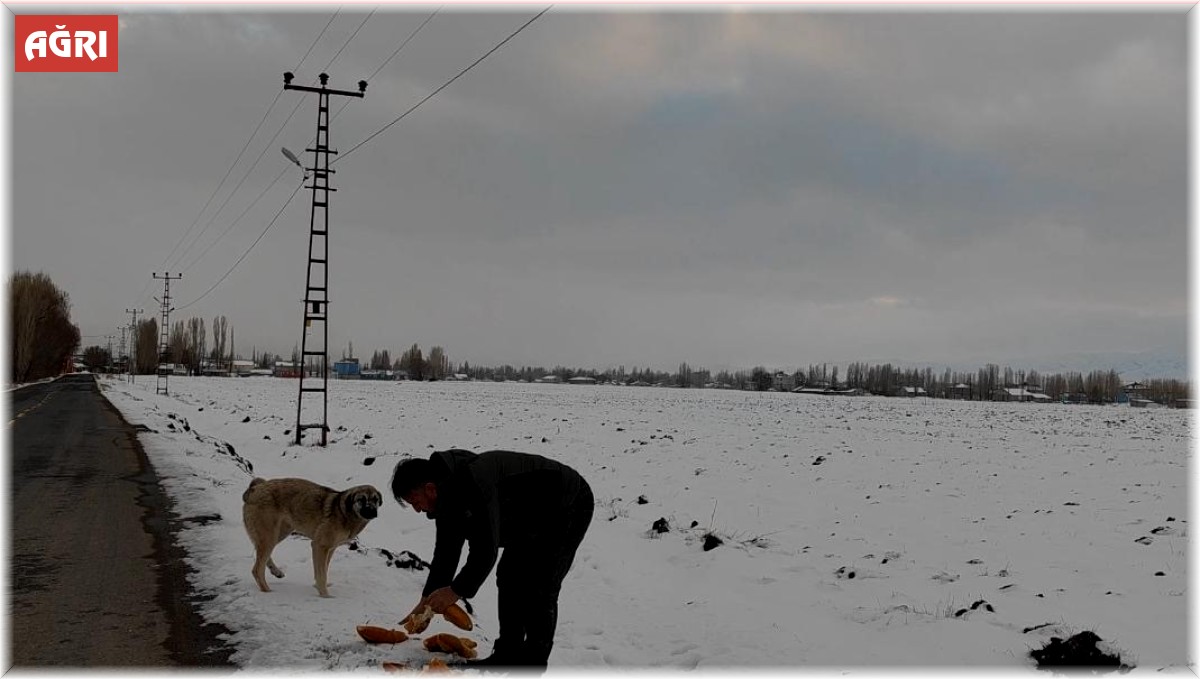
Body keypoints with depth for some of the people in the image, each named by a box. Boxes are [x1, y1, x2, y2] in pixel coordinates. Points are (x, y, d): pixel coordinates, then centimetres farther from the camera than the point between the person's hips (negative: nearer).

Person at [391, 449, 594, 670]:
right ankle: (507, 656, 19)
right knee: (509, 577, 10)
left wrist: (457, 591, -23)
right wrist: (427, 600, 4)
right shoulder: (449, 494, -4)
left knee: (539, 588, -13)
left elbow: (486, 549, -34)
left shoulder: (474, 484, -36)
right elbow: (446, 551, 5)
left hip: (569, 508, -10)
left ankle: (533, 664, -3)